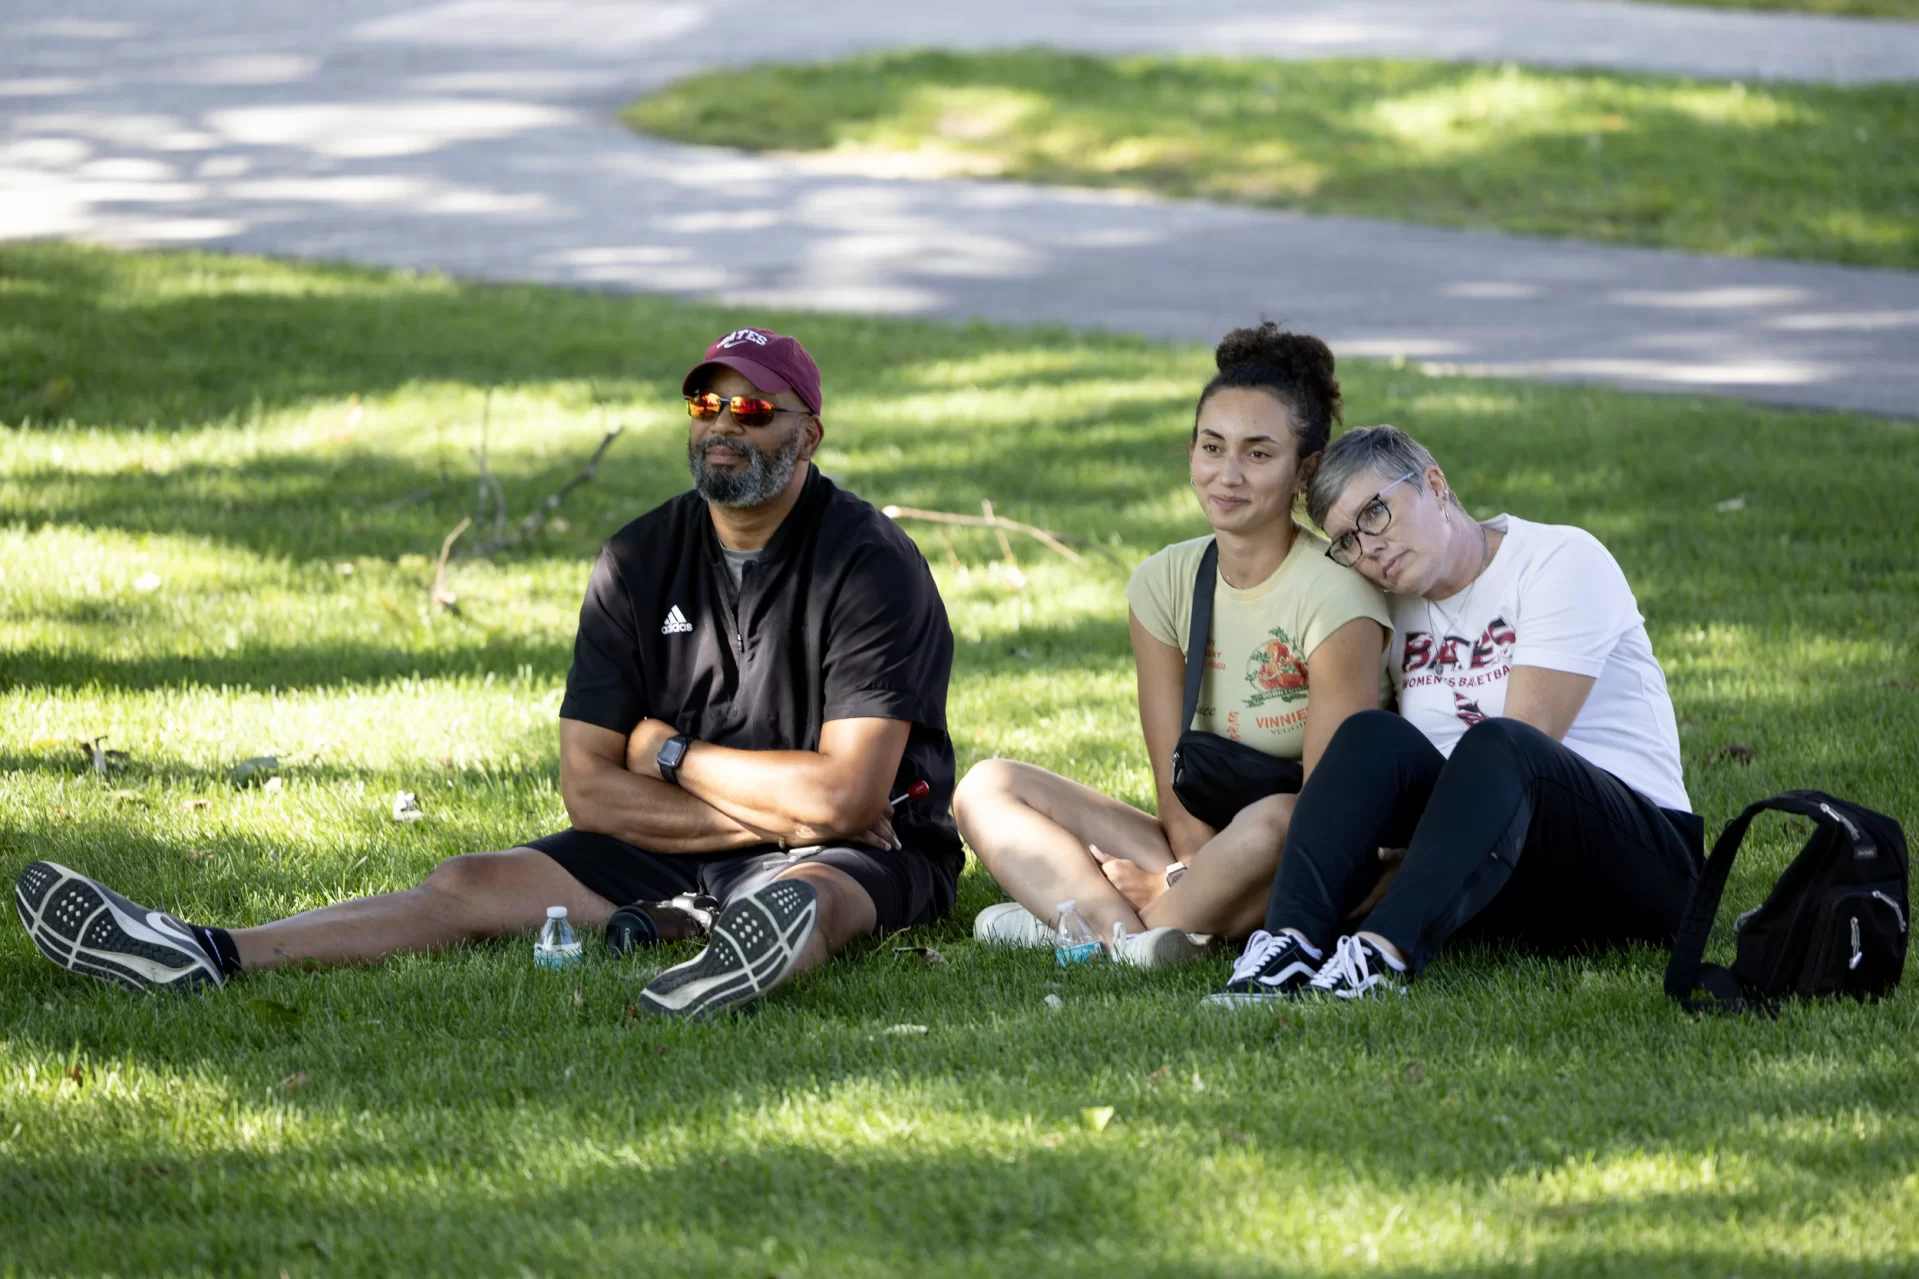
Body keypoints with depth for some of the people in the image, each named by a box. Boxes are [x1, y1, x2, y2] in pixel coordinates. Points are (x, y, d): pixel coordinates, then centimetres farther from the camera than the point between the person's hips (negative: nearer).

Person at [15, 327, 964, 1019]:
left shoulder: (871, 565, -13)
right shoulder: (639, 563, 3)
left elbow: (844, 798, -21)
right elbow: (589, 786, -3)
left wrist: (671, 755, -9)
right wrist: (769, 814, -14)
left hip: (862, 854, -5)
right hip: (672, 852, 5)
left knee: (811, 899, -40)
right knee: (477, 885, -12)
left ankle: (761, 943, -76)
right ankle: (208, 959, -27)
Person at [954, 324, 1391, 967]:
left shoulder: (1334, 597, -14)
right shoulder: (1164, 583, 3)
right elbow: (1176, 784, -1)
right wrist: (1195, 874, -21)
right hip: (1202, 848, 6)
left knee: (1270, 823, -41)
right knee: (988, 787, -7)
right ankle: (1127, 932, -33)